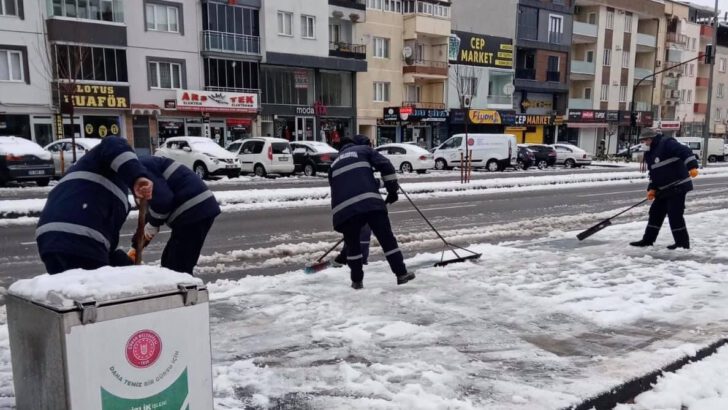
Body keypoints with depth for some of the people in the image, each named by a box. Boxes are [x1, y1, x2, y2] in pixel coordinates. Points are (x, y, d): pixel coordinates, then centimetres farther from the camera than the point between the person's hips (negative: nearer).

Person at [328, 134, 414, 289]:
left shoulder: (334, 164, 33)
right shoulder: (363, 150, 21)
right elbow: (385, 165, 5)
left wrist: (344, 213, 36)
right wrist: (392, 189, 10)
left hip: (344, 208, 3)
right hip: (369, 202, -3)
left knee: (352, 244, 20)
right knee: (387, 239, 7)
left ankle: (357, 281, 22)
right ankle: (401, 274, 10)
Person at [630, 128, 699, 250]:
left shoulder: (667, 143, -12)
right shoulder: (650, 154, 15)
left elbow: (685, 152, -23)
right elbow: (653, 173, 17)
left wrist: (692, 166, -34)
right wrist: (652, 188, 6)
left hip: (678, 186, -9)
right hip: (664, 189, 9)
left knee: (675, 214, -8)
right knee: (655, 212, 11)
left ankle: (682, 243, 3)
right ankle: (648, 240, 19)